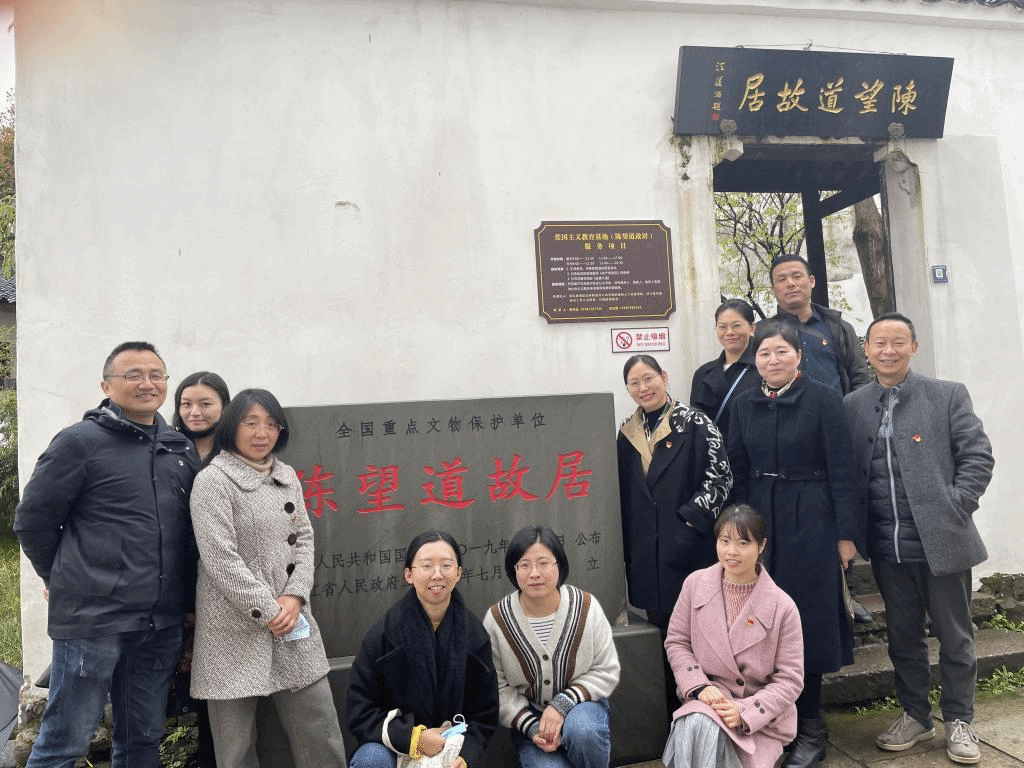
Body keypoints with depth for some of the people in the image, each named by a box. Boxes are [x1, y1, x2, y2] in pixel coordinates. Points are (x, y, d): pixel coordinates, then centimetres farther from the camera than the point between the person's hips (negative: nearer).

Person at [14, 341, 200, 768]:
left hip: (162, 626, 5)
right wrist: (65, 581, 5)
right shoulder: (81, 442, -7)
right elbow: (33, 520, -4)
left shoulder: (182, 450, 8)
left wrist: (184, 603, 12)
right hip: (92, 621, -5)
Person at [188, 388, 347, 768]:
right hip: (236, 631, -5)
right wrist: (268, 611, -13)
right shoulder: (213, 480, -9)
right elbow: (220, 560, -15)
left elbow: (304, 539, 8)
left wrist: (295, 597, -7)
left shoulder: (286, 476, 10)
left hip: (292, 622, 5)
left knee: (321, 732, 11)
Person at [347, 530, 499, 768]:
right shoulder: (383, 633, -11)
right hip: (395, 746, -1)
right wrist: (413, 737, -20)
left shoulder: (475, 635, -4)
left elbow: (484, 715, 2)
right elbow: (360, 713, -8)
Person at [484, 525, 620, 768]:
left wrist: (562, 705, -17)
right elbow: (498, 688, -5)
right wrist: (530, 727, -18)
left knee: (582, 730, -33)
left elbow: (607, 671, -6)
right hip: (527, 714, 0)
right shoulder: (497, 619, -12)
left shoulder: (586, 606, -12)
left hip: (578, 703, 0)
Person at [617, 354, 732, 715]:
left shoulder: (694, 422, -5)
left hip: (690, 550, -5)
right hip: (646, 556, 5)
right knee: (661, 630, 12)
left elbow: (720, 477, -10)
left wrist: (691, 520, -17)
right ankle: (672, 714, 25)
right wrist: (626, 550, 13)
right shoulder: (628, 432, 11)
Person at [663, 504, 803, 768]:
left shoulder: (782, 607, -10)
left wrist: (745, 712, -18)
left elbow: (790, 679, -6)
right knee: (697, 726, -34)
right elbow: (676, 641, 5)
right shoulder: (695, 584, -4)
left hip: (761, 714, -1)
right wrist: (699, 686, -12)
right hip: (709, 697, 1)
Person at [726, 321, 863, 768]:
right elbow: (737, 473, 7)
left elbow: (842, 471, -8)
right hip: (760, 521, 4)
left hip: (812, 522, -4)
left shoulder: (822, 399, -7)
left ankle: (809, 728, 22)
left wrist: (847, 533, -10)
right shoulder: (744, 406, 5)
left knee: (807, 617, 4)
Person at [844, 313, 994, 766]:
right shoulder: (853, 406, 5)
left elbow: (977, 456, -3)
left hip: (942, 541, -2)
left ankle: (958, 720, 29)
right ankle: (915, 716, 32)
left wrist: (956, 509, -11)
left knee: (955, 637, 11)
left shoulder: (948, 396, -1)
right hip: (887, 547, 2)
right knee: (902, 637, 15)